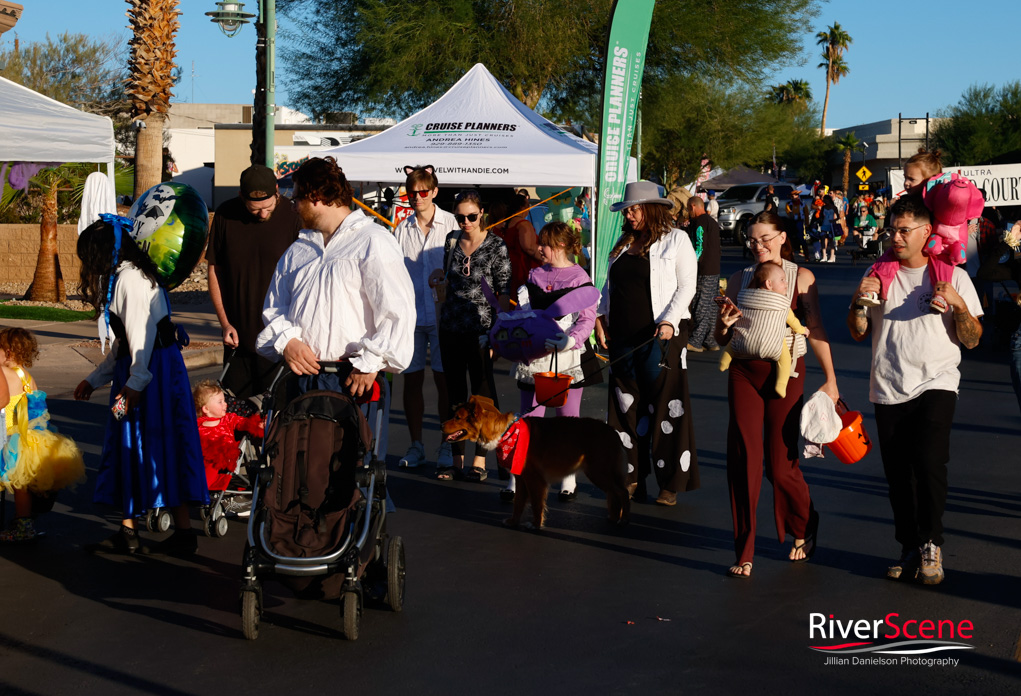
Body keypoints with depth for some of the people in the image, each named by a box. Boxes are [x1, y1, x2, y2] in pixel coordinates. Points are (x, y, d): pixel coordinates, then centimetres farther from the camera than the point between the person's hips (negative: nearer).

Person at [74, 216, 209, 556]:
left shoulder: (130, 278, -12)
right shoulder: (123, 277, 19)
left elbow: (142, 333, -20)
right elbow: (123, 342, 23)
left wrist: (135, 382, -23)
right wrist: (95, 379, 25)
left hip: (155, 371, -10)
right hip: (136, 371, 10)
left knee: (159, 445, -5)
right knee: (130, 449, 11)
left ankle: (183, 531, 0)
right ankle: (127, 531, 15)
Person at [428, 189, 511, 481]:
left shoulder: (496, 246, -6)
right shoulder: (452, 240, 8)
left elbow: (504, 291, -5)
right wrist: (438, 278, 0)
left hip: (480, 328, -5)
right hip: (450, 326, 5)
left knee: (482, 392, 0)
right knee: (454, 392, 8)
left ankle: (480, 460, 6)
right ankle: (457, 458, 15)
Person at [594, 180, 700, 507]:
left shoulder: (676, 240, 0)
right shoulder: (624, 243, 16)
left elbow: (687, 285, -5)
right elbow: (610, 285, 21)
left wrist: (670, 321, -17)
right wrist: (600, 315, 6)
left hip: (661, 337, -6)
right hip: (622, 338, 6)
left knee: (666, 409, -3)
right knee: (627, 408, 7)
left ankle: (671, 483, 4)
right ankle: (632, 478, 16)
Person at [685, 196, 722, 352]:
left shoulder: (699, 223, -11)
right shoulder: (713, 222, 17)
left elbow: (699, 247, -18)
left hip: (704, 272, -9)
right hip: (715, 270, 9)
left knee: (701, 308, -6)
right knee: (711, 307, 11)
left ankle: (696, 342, -4)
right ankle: (710, 341, 14)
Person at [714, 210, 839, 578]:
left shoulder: (800, 277, 2)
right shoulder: (740, 279, 9)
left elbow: (816, 331, 1)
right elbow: (722, 340, 13)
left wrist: (830, 379, -4)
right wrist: (724, 324, -9)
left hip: (785, 372, -2)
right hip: (744, 372, 3)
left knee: (781, 465, 0)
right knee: (743, 460, -2)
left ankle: (803, 529, 30)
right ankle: (744, 553, 5)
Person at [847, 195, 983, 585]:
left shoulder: (953, 276, 4)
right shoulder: (879, 274, 11)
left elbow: (972, 340, 2)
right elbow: (858, 334, 12)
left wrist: (958, 305, -15)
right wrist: (859, 300, -6)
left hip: (935, 384, -3)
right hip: (888, 388, 3)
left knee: (929, 461, -19)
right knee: (898, 473, 4)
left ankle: (931, 545, -6)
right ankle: (909, 548, 18)